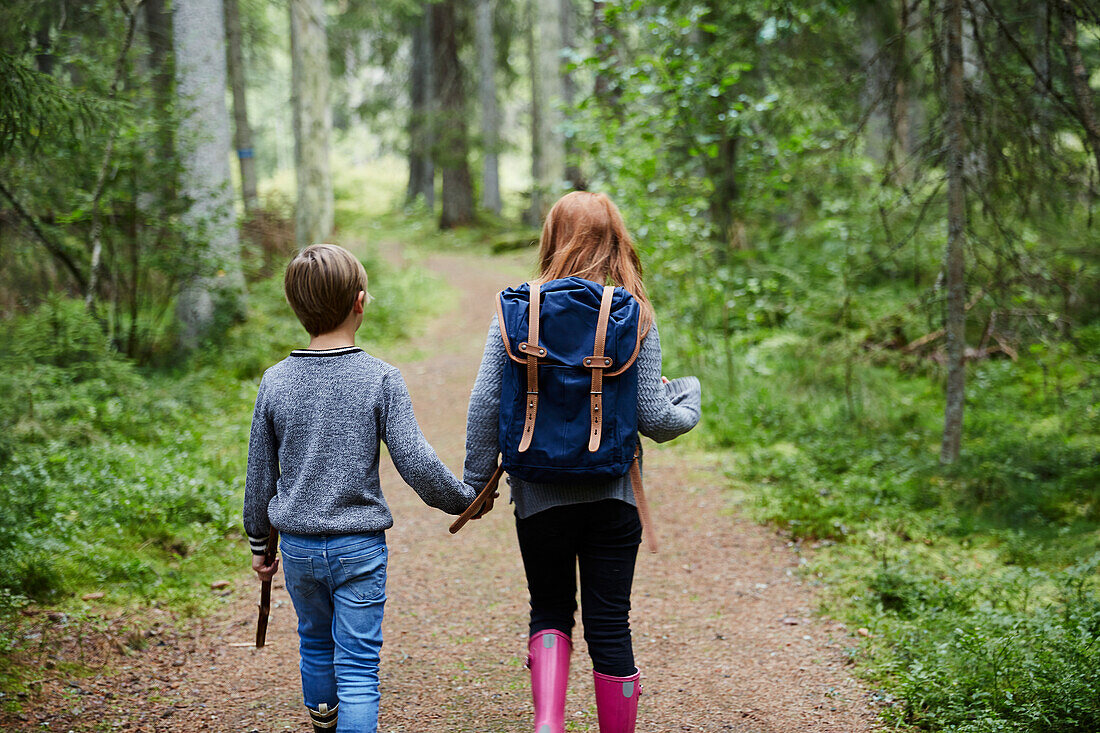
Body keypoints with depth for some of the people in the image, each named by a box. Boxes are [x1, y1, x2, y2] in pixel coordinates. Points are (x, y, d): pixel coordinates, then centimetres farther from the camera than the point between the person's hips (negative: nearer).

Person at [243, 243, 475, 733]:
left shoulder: (275, 381, -2)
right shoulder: (380, 379, -12)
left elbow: (260, 474, 6)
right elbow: (415, 463, -13)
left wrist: (259, 542, 18)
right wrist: (463, 500, 3)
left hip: (298, 546, 4)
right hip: (359, 547, -3)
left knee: (316, 645, 24)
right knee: (357, 667, 0)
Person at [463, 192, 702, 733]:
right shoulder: (634, 316, -6)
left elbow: (485, 403, -6)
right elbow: (653, 419, -6)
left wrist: (476, 481, 4)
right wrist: (689, 402, 16)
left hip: (538, 493, 1)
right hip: (611, 494, 0)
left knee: (550, 611, 18)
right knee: (609, 625, 9)